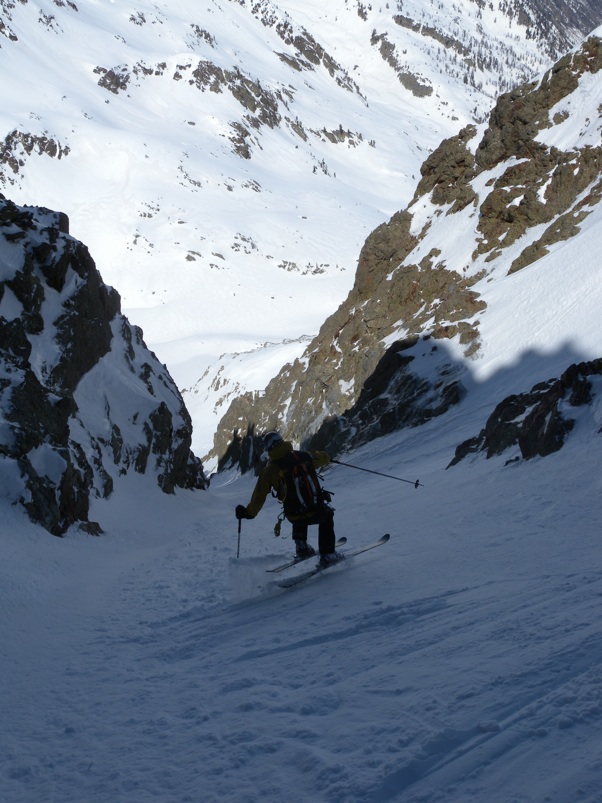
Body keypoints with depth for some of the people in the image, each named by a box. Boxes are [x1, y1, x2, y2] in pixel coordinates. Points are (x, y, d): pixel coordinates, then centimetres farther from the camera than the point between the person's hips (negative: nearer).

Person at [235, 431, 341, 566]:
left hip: (295, 518, 1)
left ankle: (301, 546, 32)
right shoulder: (303, 456, -1)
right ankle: (328, 554, 26)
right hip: (316, 513, -1)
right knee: (327, 515, 35)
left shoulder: (270, 470, -4)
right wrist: (323, 455, 43)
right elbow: (324, 458, 18)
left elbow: (259, 496, 2)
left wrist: (248, 512, 20)